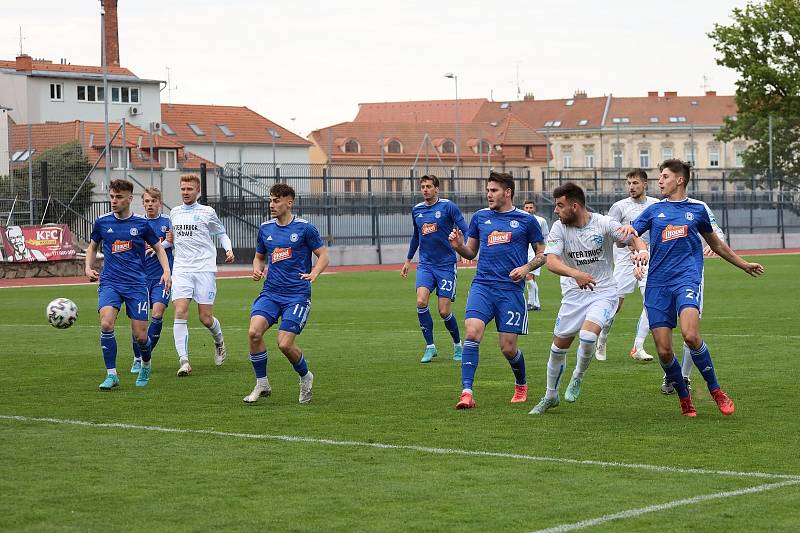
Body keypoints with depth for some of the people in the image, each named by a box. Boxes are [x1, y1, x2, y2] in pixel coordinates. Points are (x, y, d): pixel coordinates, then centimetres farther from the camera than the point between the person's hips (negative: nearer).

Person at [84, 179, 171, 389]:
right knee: (106, 324, -25)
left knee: (140, 336, -2)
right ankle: (111, 374, -13)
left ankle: (145, 366, 32)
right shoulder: (102, 222, 4)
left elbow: (158, 248, 14)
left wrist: (166, 271, -1)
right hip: (110, 283, 1)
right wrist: (88, 268, 5)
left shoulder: (141, 224, 0)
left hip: (137, 284, 0)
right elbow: (93, 246, 21)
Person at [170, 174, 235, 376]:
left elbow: (221, 233, 13)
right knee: (180, 313, -16)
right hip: (182, 269, 2)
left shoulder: (207, 212, 4)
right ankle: (183, 361, -17)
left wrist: (229, 249, -5)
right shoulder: (174, 212, 14)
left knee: (206, 318, -2)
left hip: (205, 269, -2)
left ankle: (219, 341, 33)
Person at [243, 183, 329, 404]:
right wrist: (257, 269, 2)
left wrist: (313, 274, -17)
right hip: (271, 292, 4)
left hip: (297, 294, -4)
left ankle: (306, 377, 18)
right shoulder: (265, 229, 10)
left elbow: (323, 256, 1)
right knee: (254, 332, -19)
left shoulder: (304, 228, -3)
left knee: (285, 344, -13)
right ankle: (261, 384, -3)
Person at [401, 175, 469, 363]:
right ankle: (430, 347, -8)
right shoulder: (417, 210, 9)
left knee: (444, 311, -5)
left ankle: (458, 345, 20)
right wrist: (408, 260, 28)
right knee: (421, 301, -18)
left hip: (446, 264, -4)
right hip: (425, 264, 4)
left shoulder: (448, 206, -6)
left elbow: (465, 231, -9)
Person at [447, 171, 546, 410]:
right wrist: (458, 246, -2)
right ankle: (466, 392, -22)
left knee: (508, 348, -1)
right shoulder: (480, 217, 12)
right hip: (482, 285, 2)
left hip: (511, 289, -2)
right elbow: (471, 252, 19)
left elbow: (542, 254, 10)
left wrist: (526, 268, -9)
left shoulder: (526, 220, 4)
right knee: (472, 333, -21)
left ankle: (521, 385, 30)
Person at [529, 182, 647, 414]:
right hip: (574, 294, 3)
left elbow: (634, 239, -6)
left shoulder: (603, 224, -11)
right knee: (559, 346, 5)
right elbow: (551, 261, -20)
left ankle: (578, 377, 4)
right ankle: (550, 396, 28)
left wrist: (642, 250, -31)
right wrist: (575, 273, -39)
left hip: (604, 293, -3)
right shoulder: (559, 228, -7)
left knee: (587, 336, -26)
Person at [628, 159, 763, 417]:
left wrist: (744, 264, 34)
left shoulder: (697, 209, 15)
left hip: (687, 279, -2)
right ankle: (684, 397, 15)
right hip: (657, 284, 2)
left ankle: (715, 390, -9)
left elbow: (716, 244, 29)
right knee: (664, 350, -6)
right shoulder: (654, 210, 15)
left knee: (690, 335, -25)